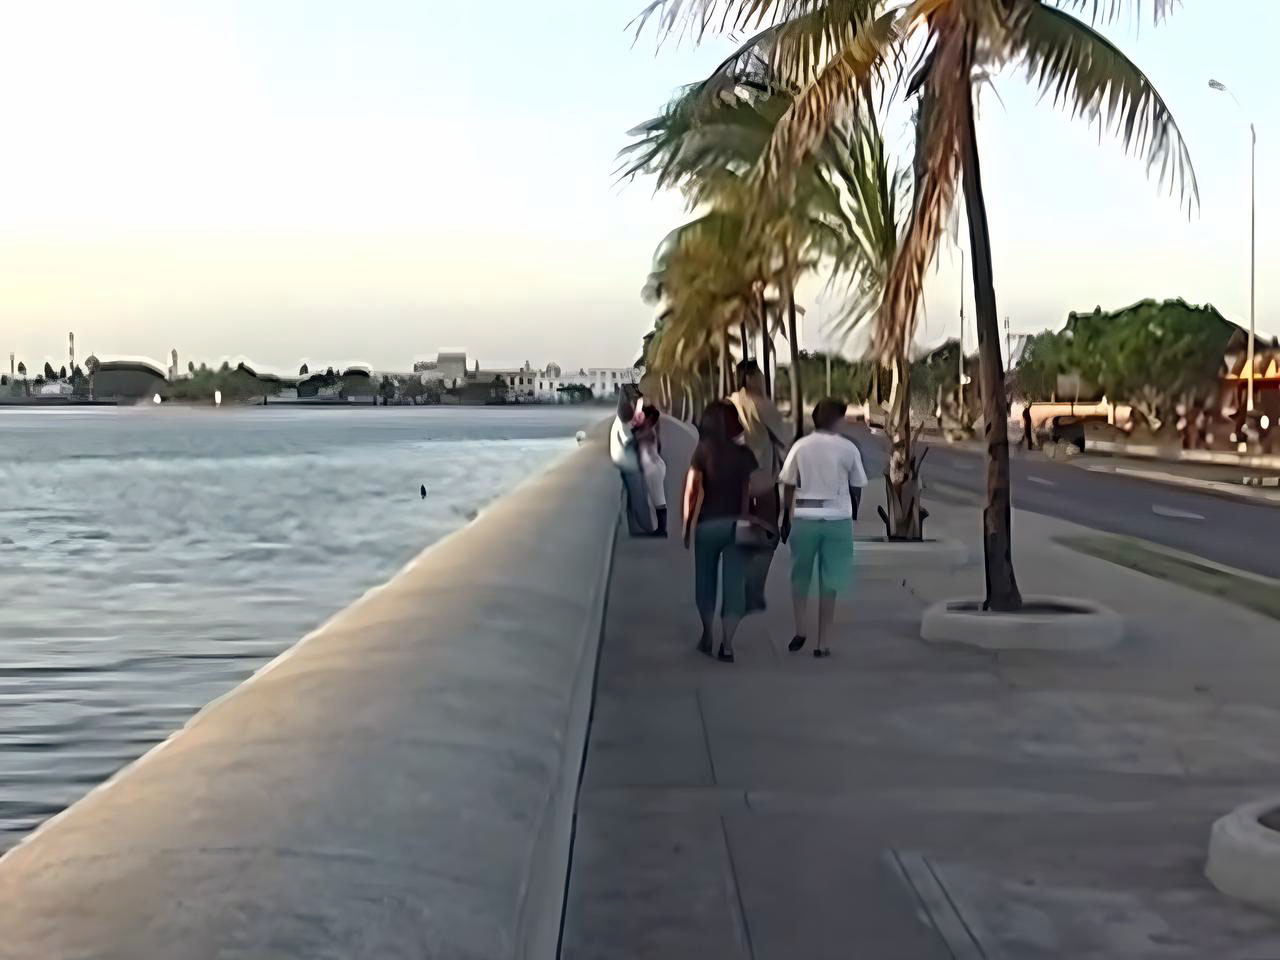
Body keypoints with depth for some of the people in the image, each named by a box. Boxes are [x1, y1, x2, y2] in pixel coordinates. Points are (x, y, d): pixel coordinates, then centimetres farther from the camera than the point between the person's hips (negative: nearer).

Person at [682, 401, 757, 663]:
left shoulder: (703, 451, -7)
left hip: (707, 523, -1)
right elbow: (749, 493, -4)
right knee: (733, 584, 3)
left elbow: (691, 491, -9)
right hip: (736, 524, 1)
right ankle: (727, 644, -2)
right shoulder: (744, 454, -2)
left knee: (706, 580, 16)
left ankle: (707, 636, 27)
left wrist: (687, 524, -1)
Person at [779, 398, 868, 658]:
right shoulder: (848, 448, -2)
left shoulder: (800, 446, 0)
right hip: (837, 520, 0)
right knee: (829, 583, 5)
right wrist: (849, 513, 22)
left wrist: (785, 520, 10)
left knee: (800, 577, 18)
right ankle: (823, 642, 6)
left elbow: (788, 487, 1)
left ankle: (801, 629, 11)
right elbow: (856, 487, 5)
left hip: (804, 518, 1)